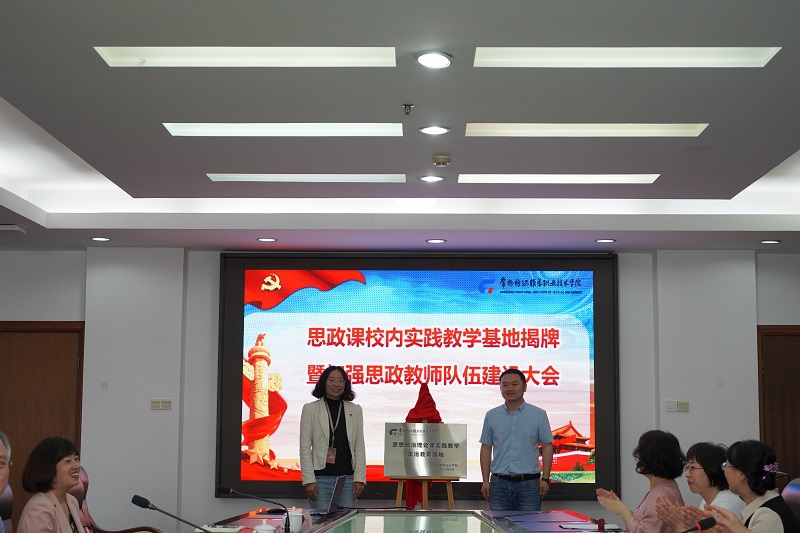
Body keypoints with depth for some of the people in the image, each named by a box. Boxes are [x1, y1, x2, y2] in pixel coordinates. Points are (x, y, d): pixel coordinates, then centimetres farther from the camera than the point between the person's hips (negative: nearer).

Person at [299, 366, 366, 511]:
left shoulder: (355, 410, 11)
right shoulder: (310, 409, 3)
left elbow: (360, 447, 8)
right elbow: (305, 448, 0)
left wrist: (359, 479, -1)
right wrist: (309, 480, -8)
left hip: (347, 478, 2)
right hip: (321, 477, -2)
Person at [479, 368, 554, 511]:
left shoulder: (539, 415, 2)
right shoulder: (491, 416, 7)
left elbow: (547, 447, 4)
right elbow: (486, 448, 10)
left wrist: (545, 479, -3)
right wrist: (485, 481, 4)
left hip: (528, 484, -2)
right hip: (499, 483, 2)